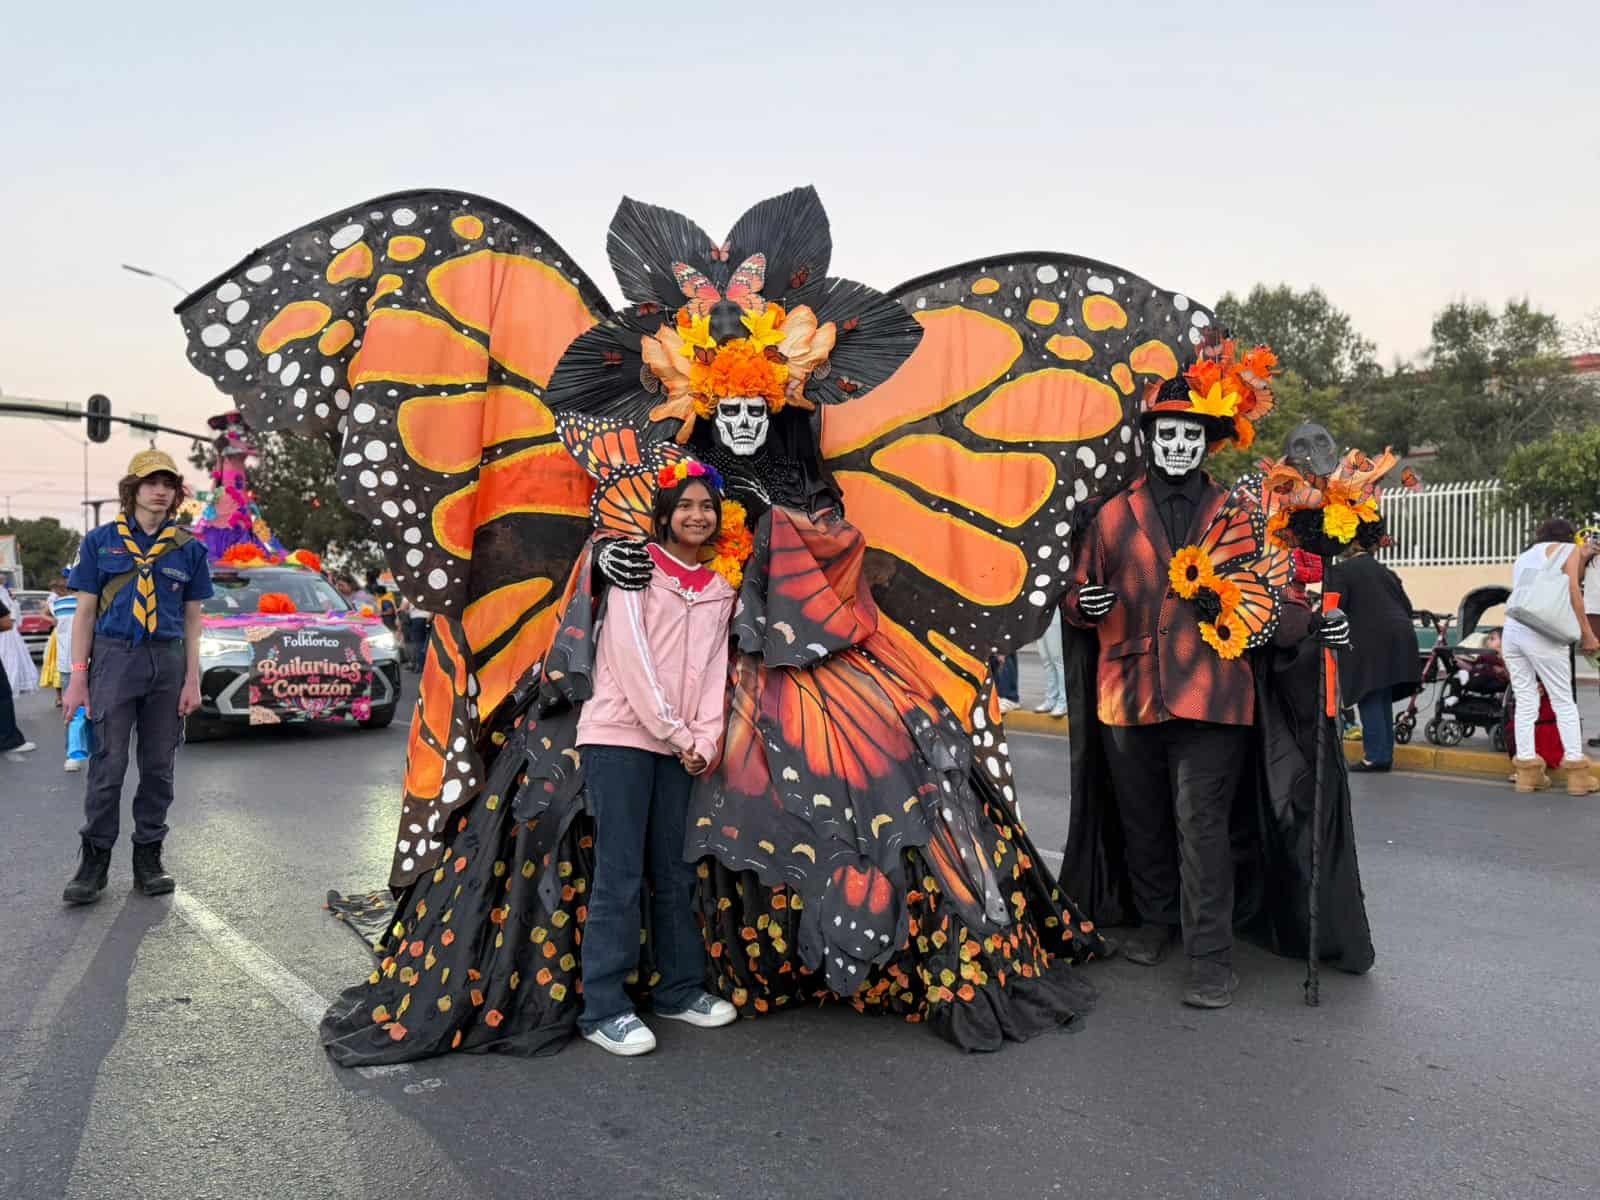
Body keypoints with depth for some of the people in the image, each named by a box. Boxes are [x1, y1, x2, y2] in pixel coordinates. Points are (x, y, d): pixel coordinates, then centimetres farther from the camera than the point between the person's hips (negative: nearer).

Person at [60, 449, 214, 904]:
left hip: (167, 661, 2)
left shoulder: (188, 548, 8)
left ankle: (148, 858, 16)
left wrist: (192, 679, 2)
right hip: (114, 657, -2)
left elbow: (192, 618, 9)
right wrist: (78, 675, -3)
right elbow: (85, 611, 4)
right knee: (108, 763, -3)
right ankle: (95, 859, 9)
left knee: (159, 765, 6)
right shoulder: (101, 540, 4)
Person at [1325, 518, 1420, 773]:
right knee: (1383, 701, 13)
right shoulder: (1384, 571, 20)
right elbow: (1407, 606, 20)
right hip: (1399, 639, 7)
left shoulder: (1341, 570, -2)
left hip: (1370, 642, -7)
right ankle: (1385, 754, 17)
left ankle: (1376, 756, -5)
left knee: (1370, 700, -3)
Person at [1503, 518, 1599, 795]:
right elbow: (1572, 591, -1)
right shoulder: (1568, 549, 12)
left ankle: (1527, 770, 5)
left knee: (1525, 702, 7)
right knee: (1564, 702, 2)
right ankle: (1577, 772, 4)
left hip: (1511, 631, 5)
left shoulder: (1523, 557, 28)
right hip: (1541, 633, -5)